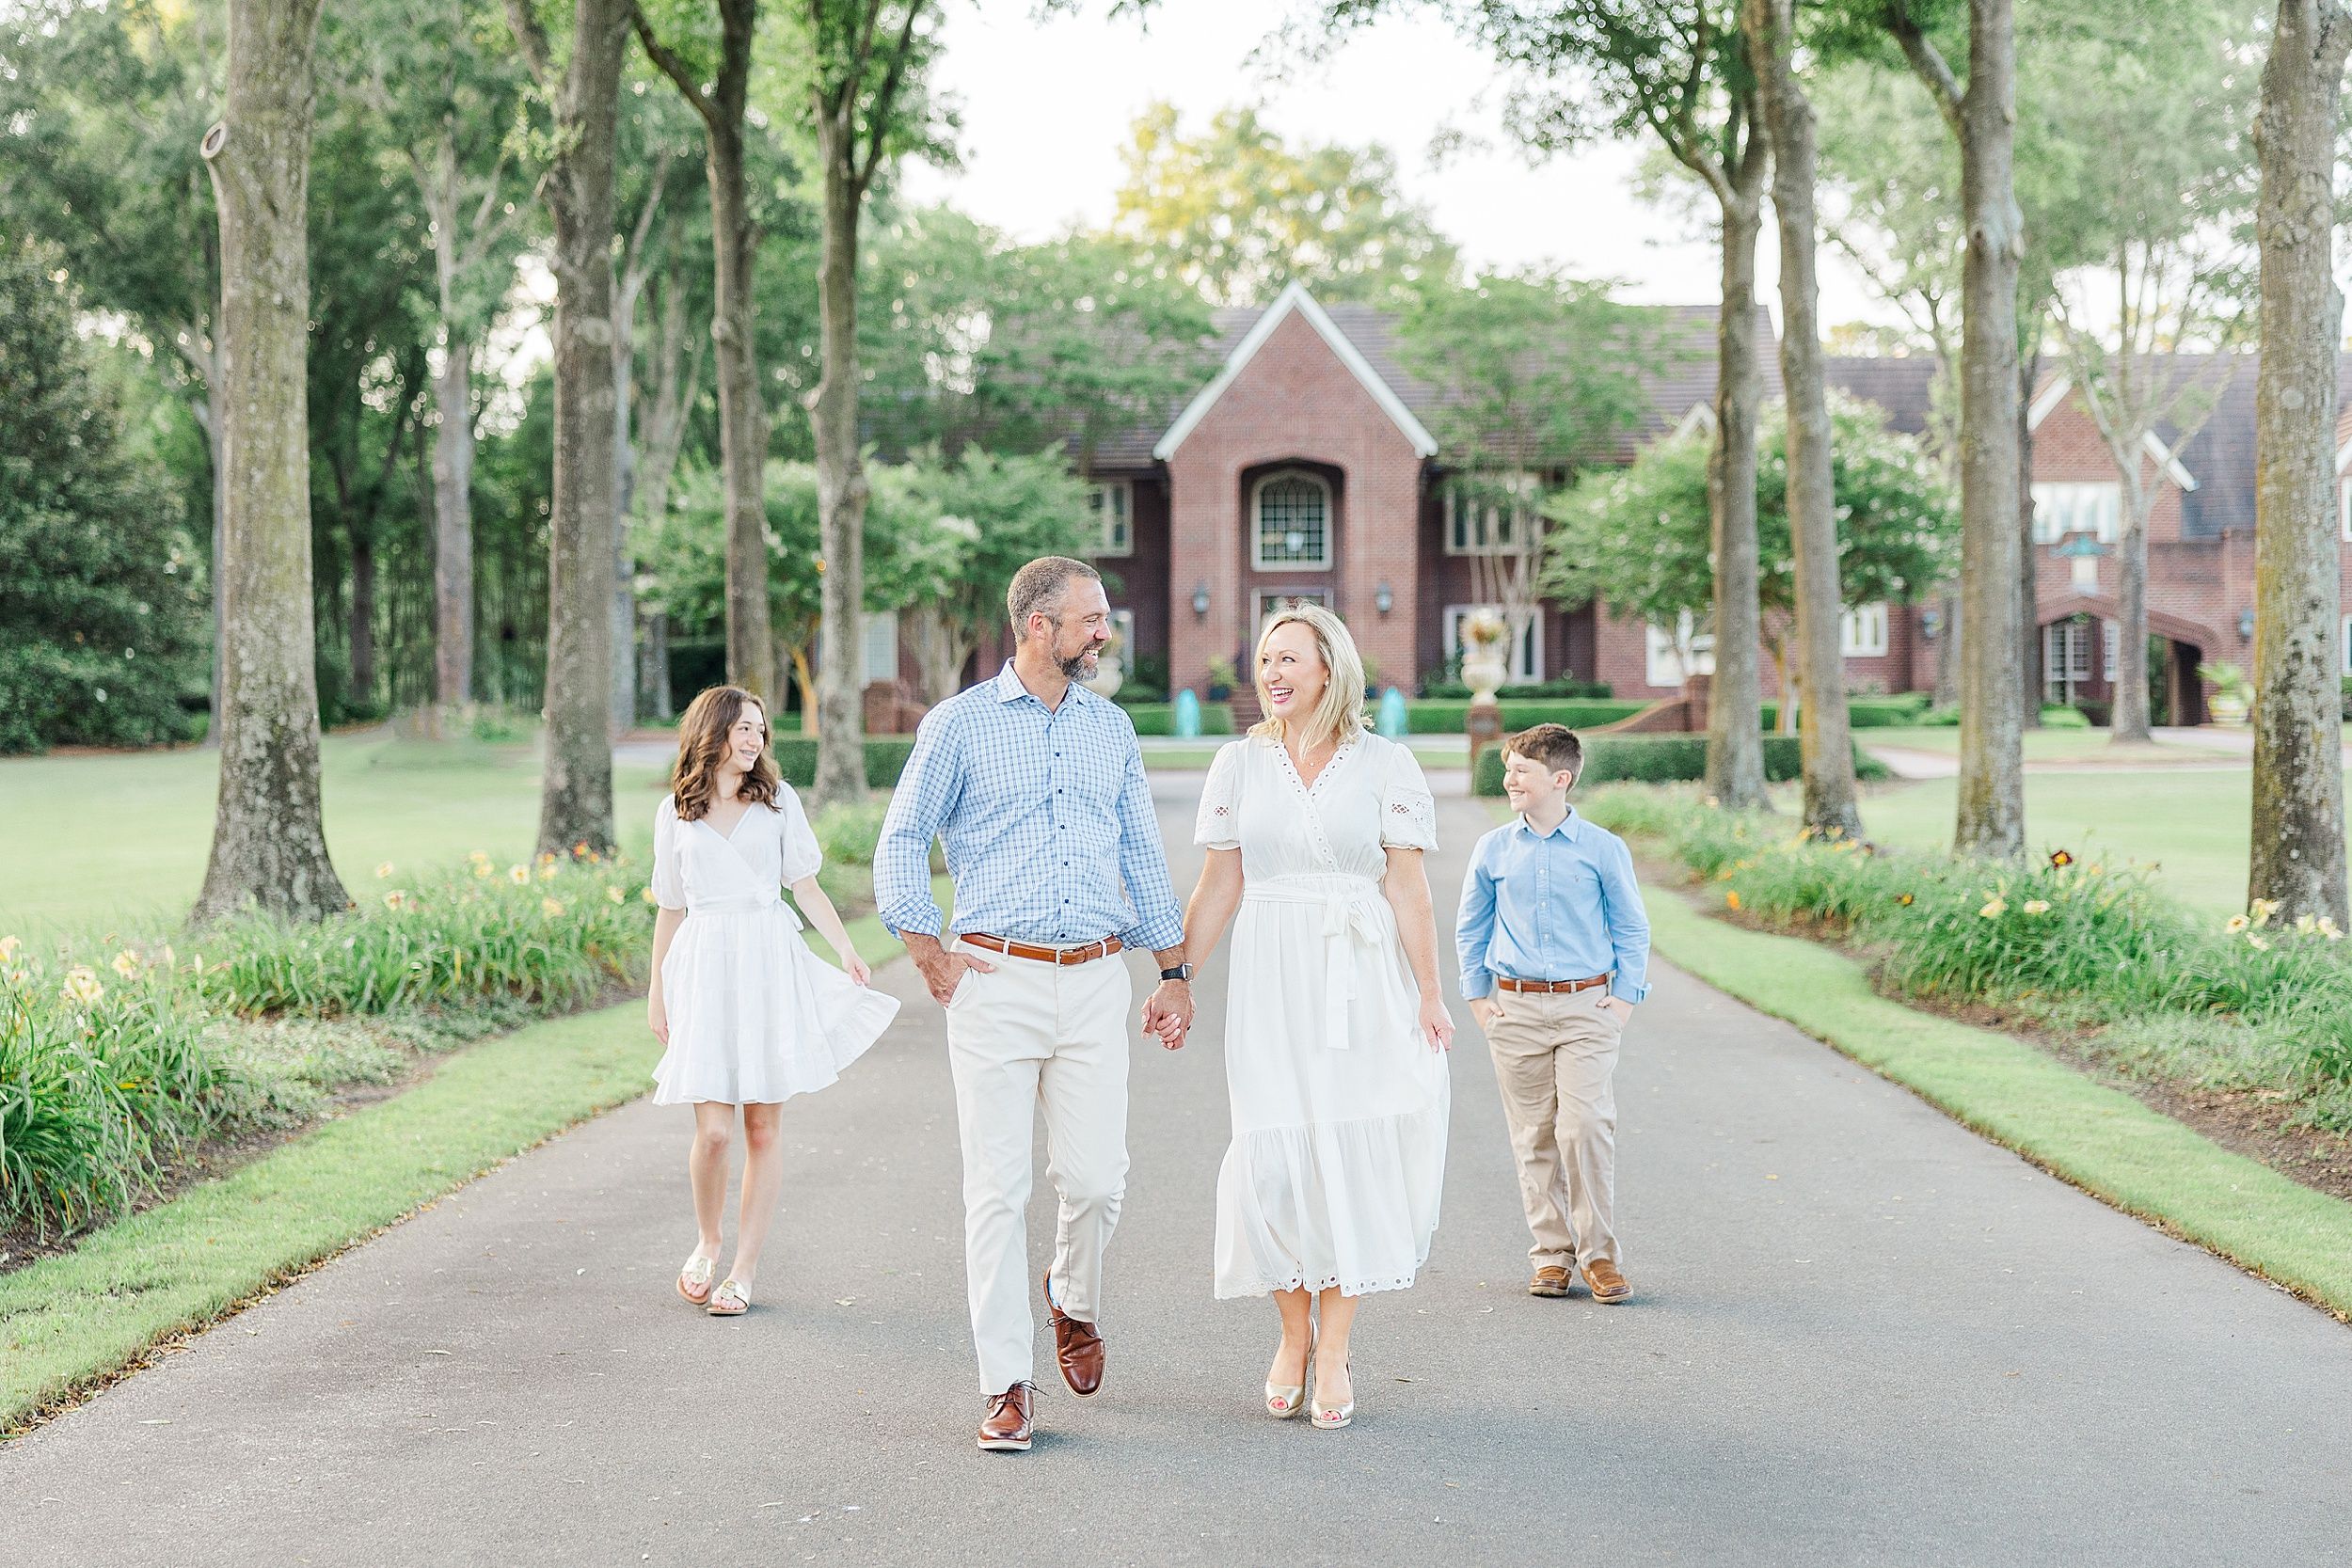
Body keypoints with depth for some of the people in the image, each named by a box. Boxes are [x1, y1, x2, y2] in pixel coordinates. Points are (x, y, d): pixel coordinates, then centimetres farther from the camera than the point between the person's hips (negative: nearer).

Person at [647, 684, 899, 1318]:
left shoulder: (778, 801, 8)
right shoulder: (675, 812, 9)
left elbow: (806, 886, 6)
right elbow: (670, 908, 15)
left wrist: (847, 951, -8)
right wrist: (657, 991, 15)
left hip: (771, 966, 1)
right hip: (704, 969, 0)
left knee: (762, 1130, 0)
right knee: (713, 1130, -10)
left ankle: (744, 1270, 9)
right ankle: (706, 1241, 16)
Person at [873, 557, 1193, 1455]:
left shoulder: (1111, 727, 14)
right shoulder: (960, 724, 2)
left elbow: (1143, 855, 18)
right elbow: (902, 843, 4)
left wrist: (1175, 972, 14)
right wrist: (931, 960, -2)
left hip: (1094, 980, 3)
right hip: (996, 978, -3)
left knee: (1094, 1178, -3)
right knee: (998, 1188, -3)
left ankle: (1075, 1301, 28)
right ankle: (1007, 1388, 3)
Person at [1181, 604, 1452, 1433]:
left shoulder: (1384, 765, 1)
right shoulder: (1241, 763, 7)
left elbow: (1407, 887, 0)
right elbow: (1218, 887, 9)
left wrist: (1429, 994, -5)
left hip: (1360, 981, -1)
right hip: (1270, 980, 2)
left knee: (1351, 1149, -3)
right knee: (1273, 1153, -3)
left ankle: (1333, 1349, 5)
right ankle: (1292, 1332, 15)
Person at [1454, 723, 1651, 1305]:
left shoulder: (1603, 849, -1)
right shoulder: (1493, 850, 5)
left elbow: (1632, 929, 8)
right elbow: (1470, 929, 16)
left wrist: (1626, 995, 0)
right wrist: (1478, 995, 9)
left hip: (1586, 1006, -2)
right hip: (1515, 1008, 3)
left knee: (1586, 1127, -11)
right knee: (1534, 1136, 4)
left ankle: (1598, 1254, -2)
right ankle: (1551, 1254, 12)